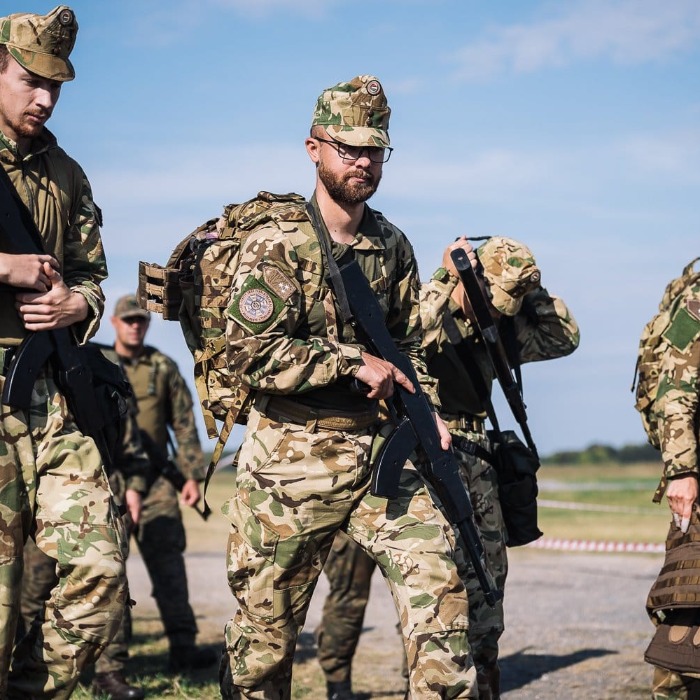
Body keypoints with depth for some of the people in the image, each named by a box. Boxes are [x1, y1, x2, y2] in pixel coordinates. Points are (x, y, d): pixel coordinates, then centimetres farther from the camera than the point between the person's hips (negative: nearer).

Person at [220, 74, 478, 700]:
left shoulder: (393, 245, 10)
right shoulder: (275, 245, -8)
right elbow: (253, 353, -19)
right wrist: (354, 361, -18)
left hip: (379, 451, 4)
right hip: (290, 462, -4)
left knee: (437, 574, -13)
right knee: (265, 623, 6)